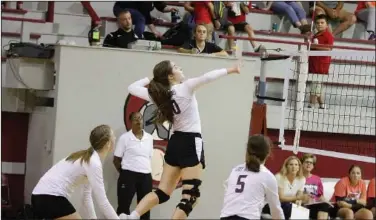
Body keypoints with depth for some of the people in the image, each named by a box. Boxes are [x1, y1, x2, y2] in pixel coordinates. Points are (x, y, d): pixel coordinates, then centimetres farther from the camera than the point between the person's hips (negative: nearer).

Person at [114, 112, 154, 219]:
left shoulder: (149, 138, 9)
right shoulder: (124, 137, -4)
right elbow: (116, 160, 0)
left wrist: (147, 170, 12)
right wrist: (124, 173, 0)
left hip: (146, 176, 5)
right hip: (129, 175, -4)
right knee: (124, 206, -2)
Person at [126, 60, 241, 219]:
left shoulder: (158, 95, 2)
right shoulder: (185, 88, -12)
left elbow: (132, 88, 12)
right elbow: (207, 77, -26)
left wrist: (150, 79, 16)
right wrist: (230, 70, -23)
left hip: (175, 143, 7)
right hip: (190, 144, -7)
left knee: (162, 192, 11)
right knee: (190, 196, -7)